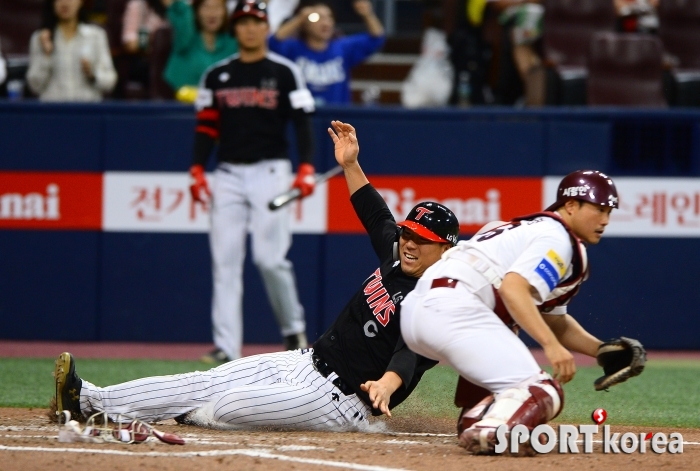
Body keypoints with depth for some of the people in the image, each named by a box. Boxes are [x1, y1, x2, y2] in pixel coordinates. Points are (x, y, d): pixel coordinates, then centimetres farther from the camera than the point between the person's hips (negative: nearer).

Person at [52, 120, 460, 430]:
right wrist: (350, 165, 22)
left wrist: (386, 384, -57)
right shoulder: (396, 258, 7)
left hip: (340, 401, -9)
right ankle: (89, 400, 1)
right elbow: (378, 217, 26)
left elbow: (410, 354, -37)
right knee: (207, 382, 2)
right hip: (307, 361, 9)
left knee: (226, 405, -22)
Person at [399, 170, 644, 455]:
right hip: (452, 308, -10)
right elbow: (513, 287, -18)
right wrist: (551, 345, -23)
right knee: (541, 393, -17)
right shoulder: (557, 238, 0)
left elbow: (555, 322, 30)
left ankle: (475, 423, 17)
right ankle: (489, 433, -42)